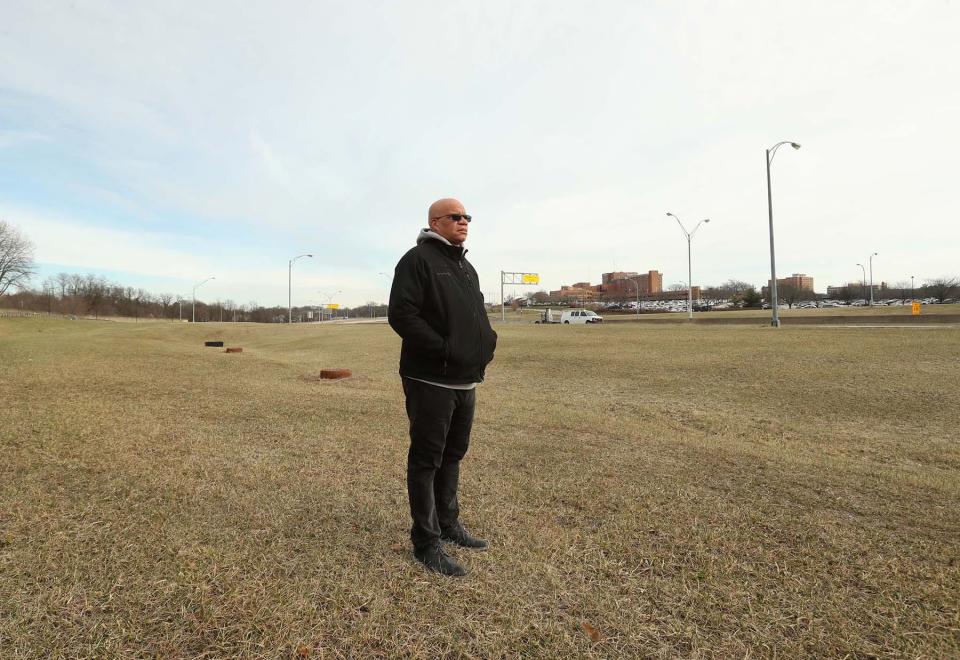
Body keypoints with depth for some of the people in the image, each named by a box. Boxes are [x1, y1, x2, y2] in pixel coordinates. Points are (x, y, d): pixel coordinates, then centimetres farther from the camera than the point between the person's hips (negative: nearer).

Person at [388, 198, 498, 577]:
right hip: (430, 380, -8)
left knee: (453, 454, 18)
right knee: (426, 460, 2)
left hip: (466, 380, 9)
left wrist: (487, 341, 5)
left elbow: (478, 314, 25)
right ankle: (426, 542, 15)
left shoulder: (467, 267, 18)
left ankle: (449, 525, 35)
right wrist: (444, 348, -22)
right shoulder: (417, 259, -9)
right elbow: (400, 314, -19)